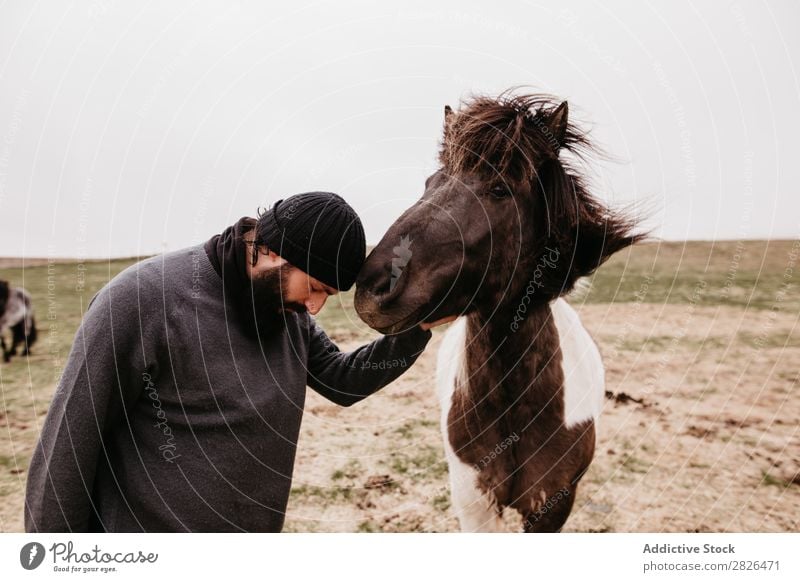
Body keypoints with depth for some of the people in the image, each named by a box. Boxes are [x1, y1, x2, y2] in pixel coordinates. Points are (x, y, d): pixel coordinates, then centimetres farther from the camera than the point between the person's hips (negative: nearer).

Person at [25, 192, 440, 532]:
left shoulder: (289, 308, -3)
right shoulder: (140, 300, -23)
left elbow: (342, 381, 2)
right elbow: (67, 447, -17)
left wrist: (419, 325, -10)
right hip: (144, 531, -6)